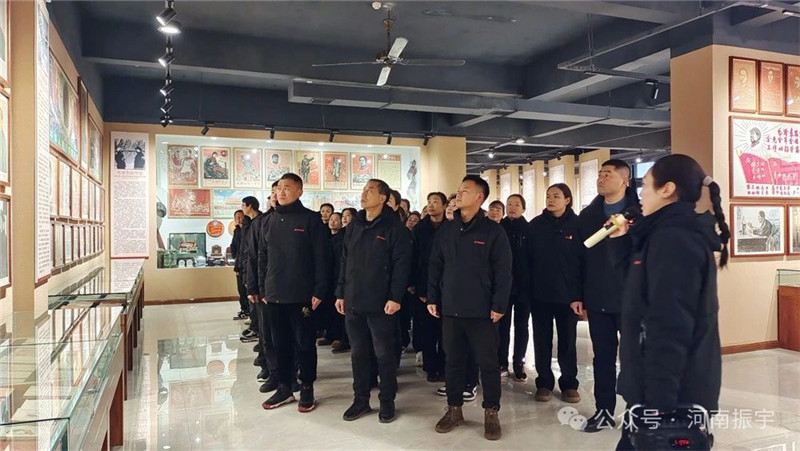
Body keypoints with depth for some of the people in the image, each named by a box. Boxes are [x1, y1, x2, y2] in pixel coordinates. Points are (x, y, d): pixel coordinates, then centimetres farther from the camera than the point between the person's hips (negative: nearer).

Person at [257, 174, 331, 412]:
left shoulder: (311, 219, -6)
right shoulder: (270, 221, 10)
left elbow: (322, 258, -10)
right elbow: (262, 257, 16)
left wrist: (319, 291, -14)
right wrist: (263, 289, 10)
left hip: (301, 295, -5)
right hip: (274, 295, 5)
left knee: (304, 343, 5)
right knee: (280, 343, 13)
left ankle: (307, 388, 19)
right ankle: (284, 387, 26)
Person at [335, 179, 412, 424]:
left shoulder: (393, 227, -7)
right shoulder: (354, 226, 11)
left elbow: (401, 264, -12)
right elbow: (345, 261, 14)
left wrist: (395, 297, -17)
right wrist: (341, 293, 10)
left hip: (380, 304, -5)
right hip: (353, 302, 6)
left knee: (384, 355, 5)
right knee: (358, 354, 13)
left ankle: (387, 401, 19)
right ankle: (361, 399, 26)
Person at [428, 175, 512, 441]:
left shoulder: (493, 231, -5)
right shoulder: (446, 230, 8)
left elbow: (503, 272, -7)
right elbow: (435, 267, 10)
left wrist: (499, 305, -11)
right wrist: (432, 298, 5)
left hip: (482, 311, -4)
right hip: (450, 309, 4)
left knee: (488, 363, 6)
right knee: (453, 361, 13)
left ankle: (491, 413, 21)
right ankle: (454, 409, 27)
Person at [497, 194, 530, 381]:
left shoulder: (529, 230, 3)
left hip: (523, 285, 0)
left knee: (521, 325, 8)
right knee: (502, 325, 5)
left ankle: (519, 364, 16)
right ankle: (502, 363, 14)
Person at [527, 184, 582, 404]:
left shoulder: (577, 225, -2)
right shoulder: (536, 225, 3)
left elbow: (584, 259, -4)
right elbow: (528, 257, 1)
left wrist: (580, 293, -9)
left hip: (567, 293, -1)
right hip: (540, 293, 2)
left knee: (568, 341, 10)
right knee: (542, 341, 8)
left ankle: (569, 384, 23)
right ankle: (544, 383, 20)